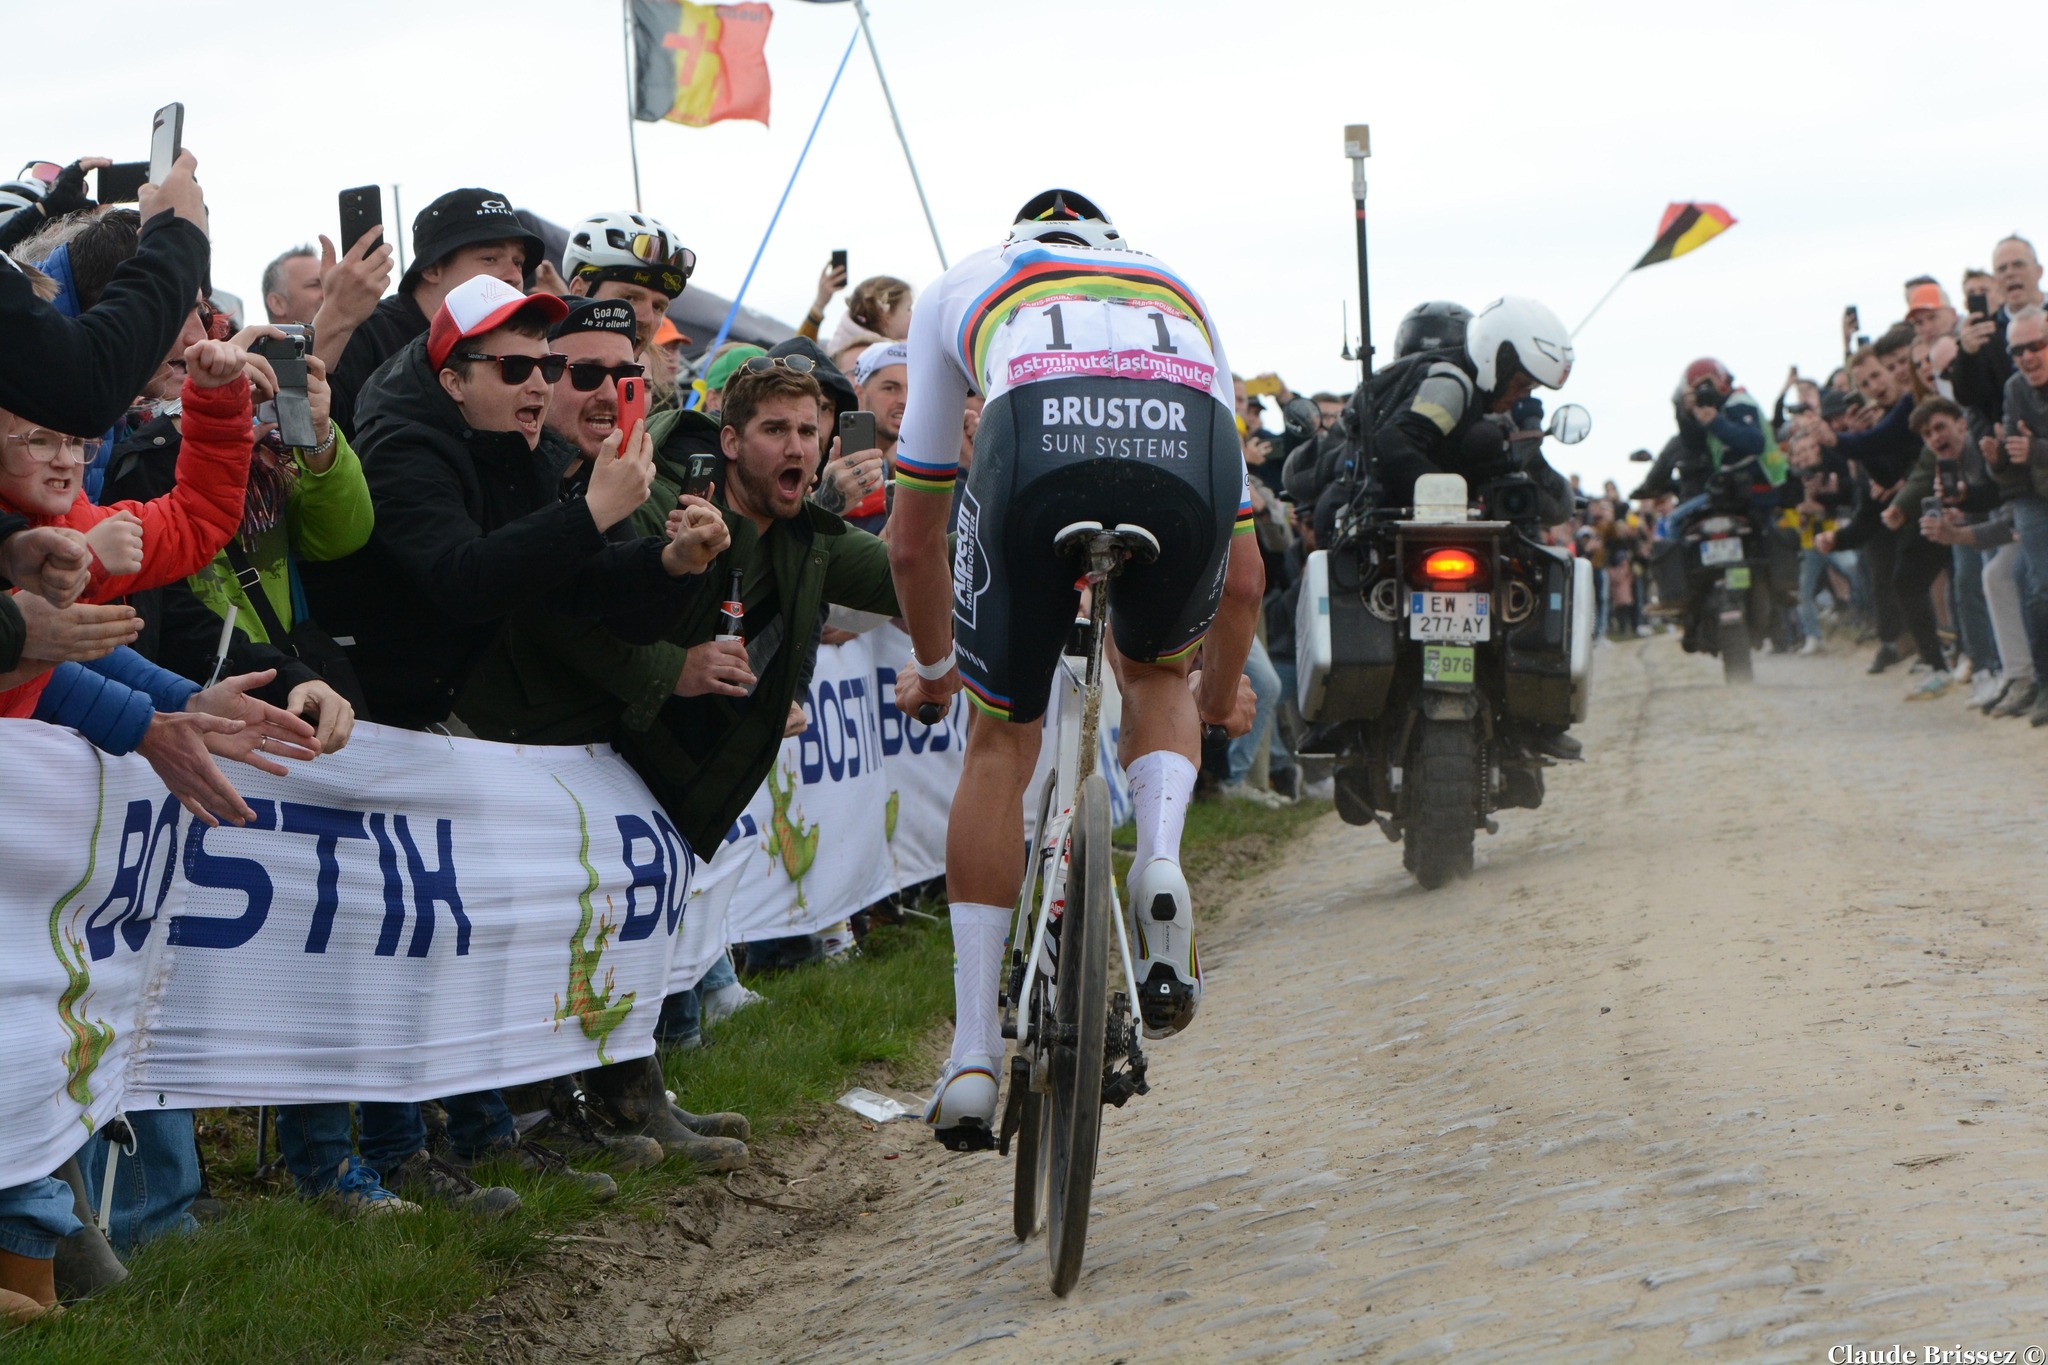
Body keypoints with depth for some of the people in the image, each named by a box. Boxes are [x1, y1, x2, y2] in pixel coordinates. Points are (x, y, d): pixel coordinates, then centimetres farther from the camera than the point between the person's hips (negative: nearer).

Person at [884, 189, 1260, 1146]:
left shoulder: (963, 287, 39)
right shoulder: (1183, 299, 44)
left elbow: (913, 540, 41)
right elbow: (1244, 579, 47)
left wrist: (933, 665, 59)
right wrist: (1219, 694, 65)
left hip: (1036, 444, -1)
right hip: (1190, 453, 2)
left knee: (1000, 739, 18)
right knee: (1157, 672, 33)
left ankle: (973, 1056, 13)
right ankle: (1160, 860, 4)